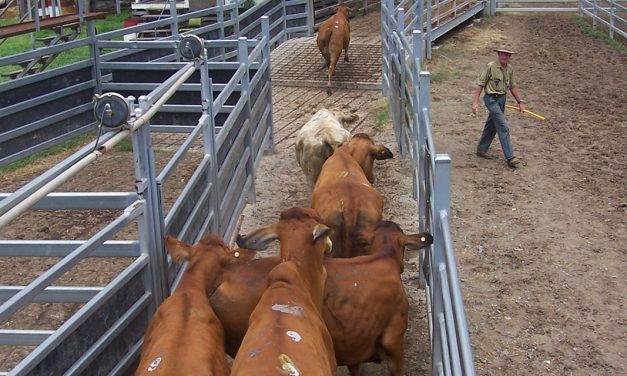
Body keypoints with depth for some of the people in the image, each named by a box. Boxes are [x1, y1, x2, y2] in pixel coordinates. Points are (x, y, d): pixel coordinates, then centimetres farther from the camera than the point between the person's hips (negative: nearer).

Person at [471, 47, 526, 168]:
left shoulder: (510, 69, 6)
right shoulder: (490, 66, -13)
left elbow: (513, 87, 14)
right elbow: (480, 84, -11)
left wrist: (520, 102, 11)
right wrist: (475, 102, -15)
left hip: (502, 99, 7)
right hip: (491, 99, -7)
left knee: (491, 126, 17)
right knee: (503, 127, -11)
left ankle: (481, 149, 34)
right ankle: (510, 158, -10)